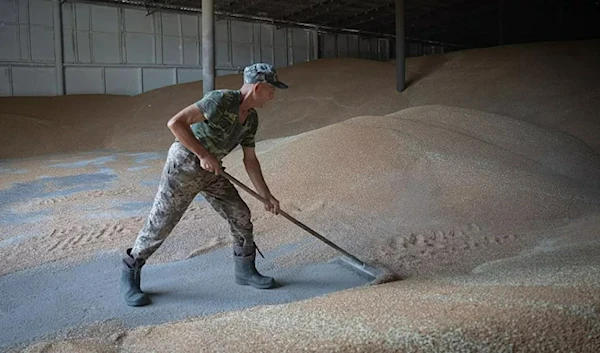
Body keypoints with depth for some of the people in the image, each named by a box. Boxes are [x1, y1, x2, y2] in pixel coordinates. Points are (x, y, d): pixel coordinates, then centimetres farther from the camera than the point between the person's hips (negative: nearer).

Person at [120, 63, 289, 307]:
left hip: (210, 171, 8)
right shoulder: (221, 100, -24)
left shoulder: (251, 119, 3)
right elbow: (175, 123, -29)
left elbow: (250, 161, 10)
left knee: (240, 215, 4)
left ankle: (245, 270, 22)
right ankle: (130, 276, 19)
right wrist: (204, 155, -27)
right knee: (159, 225, -1)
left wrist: (267, 196, 9)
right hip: (183, 166, -8)